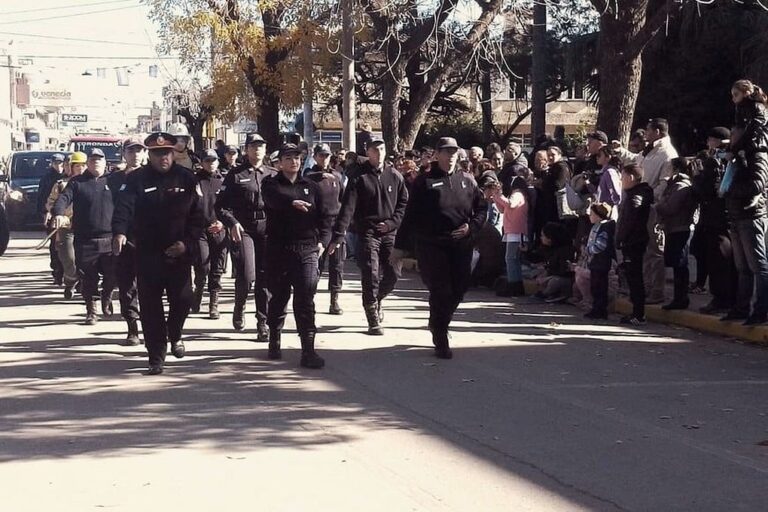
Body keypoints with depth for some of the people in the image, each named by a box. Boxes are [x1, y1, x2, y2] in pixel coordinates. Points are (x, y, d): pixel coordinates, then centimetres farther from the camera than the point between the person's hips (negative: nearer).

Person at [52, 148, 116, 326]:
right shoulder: (77, 183, 7)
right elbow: (63, 198, -6)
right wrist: (58, 214, -28)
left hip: (109, 239, 1)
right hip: (85, 240, -1)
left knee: (112, 275, 0)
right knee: (89, 278, 3)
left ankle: (106, 295, 31)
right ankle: (91, 310, 17)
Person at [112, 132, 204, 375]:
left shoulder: (186, 179, 3)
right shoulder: (137, 179, -2)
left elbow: (198, 215, 2)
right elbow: (124, 207, -16)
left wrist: (187, 242, -11)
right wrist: (120, 232, -35)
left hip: (178, 253, 1)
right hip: (147, 253, -1)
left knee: (182, 299, 1)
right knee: (150, 305, 0)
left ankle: (175, 335, 33)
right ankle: (156, 357, 8)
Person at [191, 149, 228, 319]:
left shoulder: (223, 181, 10)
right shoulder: (195, 180, 4)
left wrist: (223, 222, -5)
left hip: (220, 231, 2)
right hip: (200, 229, -2)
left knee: (217, 270, 2)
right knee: (203, 267, -11)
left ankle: (214, 305, 10)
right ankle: (197, 297, 15)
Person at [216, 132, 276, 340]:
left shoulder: (273, 175, 12)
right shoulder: (235, 175, 4)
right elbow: (221, 205, 0)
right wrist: (232, 223, -15)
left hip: (267, 230, 3)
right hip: (243, 230, -2)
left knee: (265, 277, 2)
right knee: (246, 275, -13)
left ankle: (263, 322, 10)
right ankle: (239, 309, 15)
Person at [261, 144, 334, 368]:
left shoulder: (311, 187, 14)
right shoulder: (271, 184, 5)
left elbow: (326, 214, 14)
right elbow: (274, 198, -19)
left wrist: (322, 240, 1)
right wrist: (293, 202, -40)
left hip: (307, 249, 1)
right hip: (279, 249, -1)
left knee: (306, 299, -8)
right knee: (278, 297, 10)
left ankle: (308, 350, -10)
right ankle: (274, 341, 28)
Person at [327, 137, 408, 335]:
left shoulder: (395, 176, 6)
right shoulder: (359, 178, -4)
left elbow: (404, 202, 11)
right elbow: (347, 208, -11)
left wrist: (392, 222, -5)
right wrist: (338, 236, -19)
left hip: (389, 232, 3)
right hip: (367, 232, -3)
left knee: (393, 273, 3)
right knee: (370, 275, -8)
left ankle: (376, 299, 34)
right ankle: (373, 321, -2)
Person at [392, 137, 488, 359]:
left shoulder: (467, 182, 11)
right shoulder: (425, 182, 0)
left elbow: (482, 208, 17)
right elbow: (411, 215, -1)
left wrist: (471, 226, -3)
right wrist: (400, 246, -4)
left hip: (460, 246, 4)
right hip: (431, 246, -4)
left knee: (459, 289, 6)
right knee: (440, 291, -7)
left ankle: (438, 323, 33)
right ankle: (440, 341, 3)